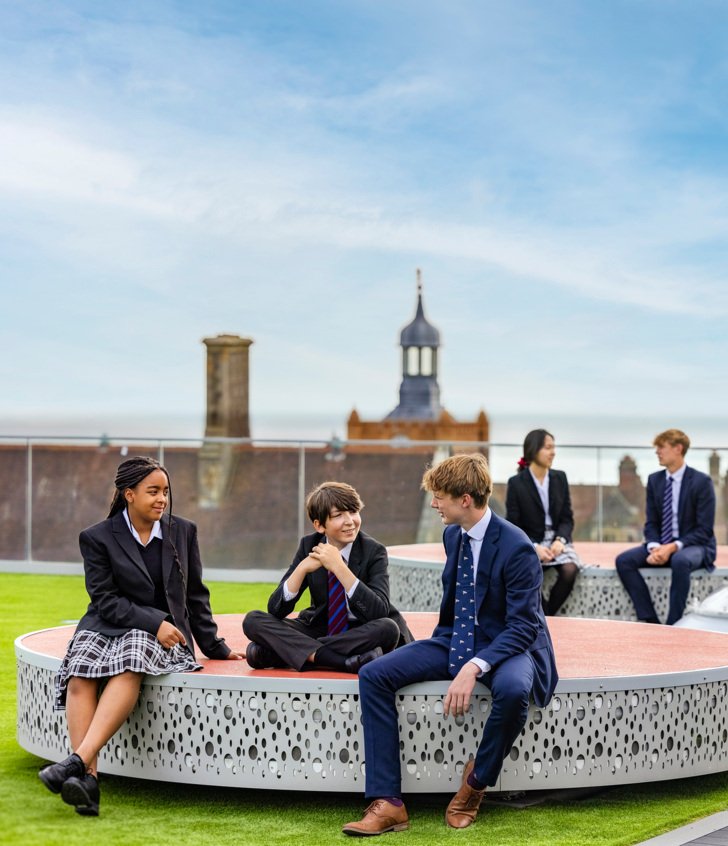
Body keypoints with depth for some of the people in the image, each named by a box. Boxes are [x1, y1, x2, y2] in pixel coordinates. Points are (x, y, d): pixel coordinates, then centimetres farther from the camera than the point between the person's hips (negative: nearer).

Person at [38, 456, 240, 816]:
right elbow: (106, 600, -4)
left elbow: (195, 595, 19)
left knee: (130, 664, -36)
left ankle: (78, 761, -47)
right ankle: (88, 779, -44)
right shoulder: (97, 538, 4)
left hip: (164, 634, 0)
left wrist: (214, 646, 15)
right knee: (79, 673, -34)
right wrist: (153, 622, -15)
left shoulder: (183, 532, 13)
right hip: (107, 626, 0)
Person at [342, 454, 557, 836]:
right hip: (455, 640, 7)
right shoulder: (453, 535, 3)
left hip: (506, 646, -7)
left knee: (512, 689, -42)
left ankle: (477, 779, -12)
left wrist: (473, 668, -35)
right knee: (373, 675, -14)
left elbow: (522, 628, -24)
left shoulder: (517, 548, -20)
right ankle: (388, 802, -19)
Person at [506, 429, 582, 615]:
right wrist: (535, 547, -21)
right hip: (529, 543, -3)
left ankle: (547, 616, -11)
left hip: (557, 540, 3)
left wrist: (560, 540, -15)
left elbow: (567, 518, 6)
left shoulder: (559, 478, 6)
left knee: (570, 570, -30)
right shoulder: (516, 483, -5)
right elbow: (513, 527, -5)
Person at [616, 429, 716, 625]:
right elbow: (651, 523, 8)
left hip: (693, 547, -6)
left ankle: (673, 626, -31)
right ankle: (650, 621, -20)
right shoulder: (654, 480, 7)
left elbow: (704, 529, -12)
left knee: (680, 561, -40)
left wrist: (673, 547, -24)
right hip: (661, 546, 6)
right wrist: (654, 547, -14)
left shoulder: (701, 481, -10)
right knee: (624, 560, -18)